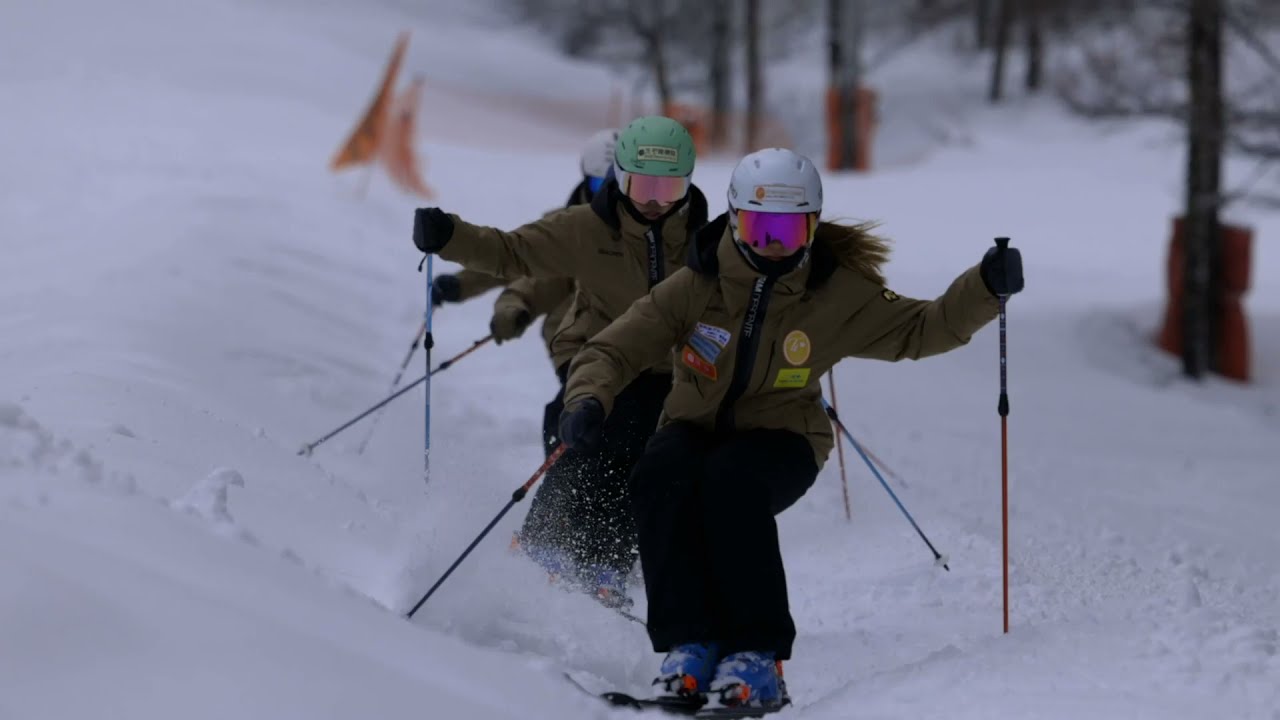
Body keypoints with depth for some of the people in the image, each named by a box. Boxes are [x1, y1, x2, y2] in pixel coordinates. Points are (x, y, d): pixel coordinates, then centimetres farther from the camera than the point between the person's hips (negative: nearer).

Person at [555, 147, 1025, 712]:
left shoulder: (837, 297, -8)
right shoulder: (694, 288, -10)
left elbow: (921, 330, -3)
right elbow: (611, 351, -9)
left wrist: (985, 287, -19)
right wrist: (588, 401, -31)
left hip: (780, 439, -1)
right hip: (697, 429, 2)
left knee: (733, 480, -37)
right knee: (660, 477, -34)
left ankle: (757, 654, -30)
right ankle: (690, 641, -26)